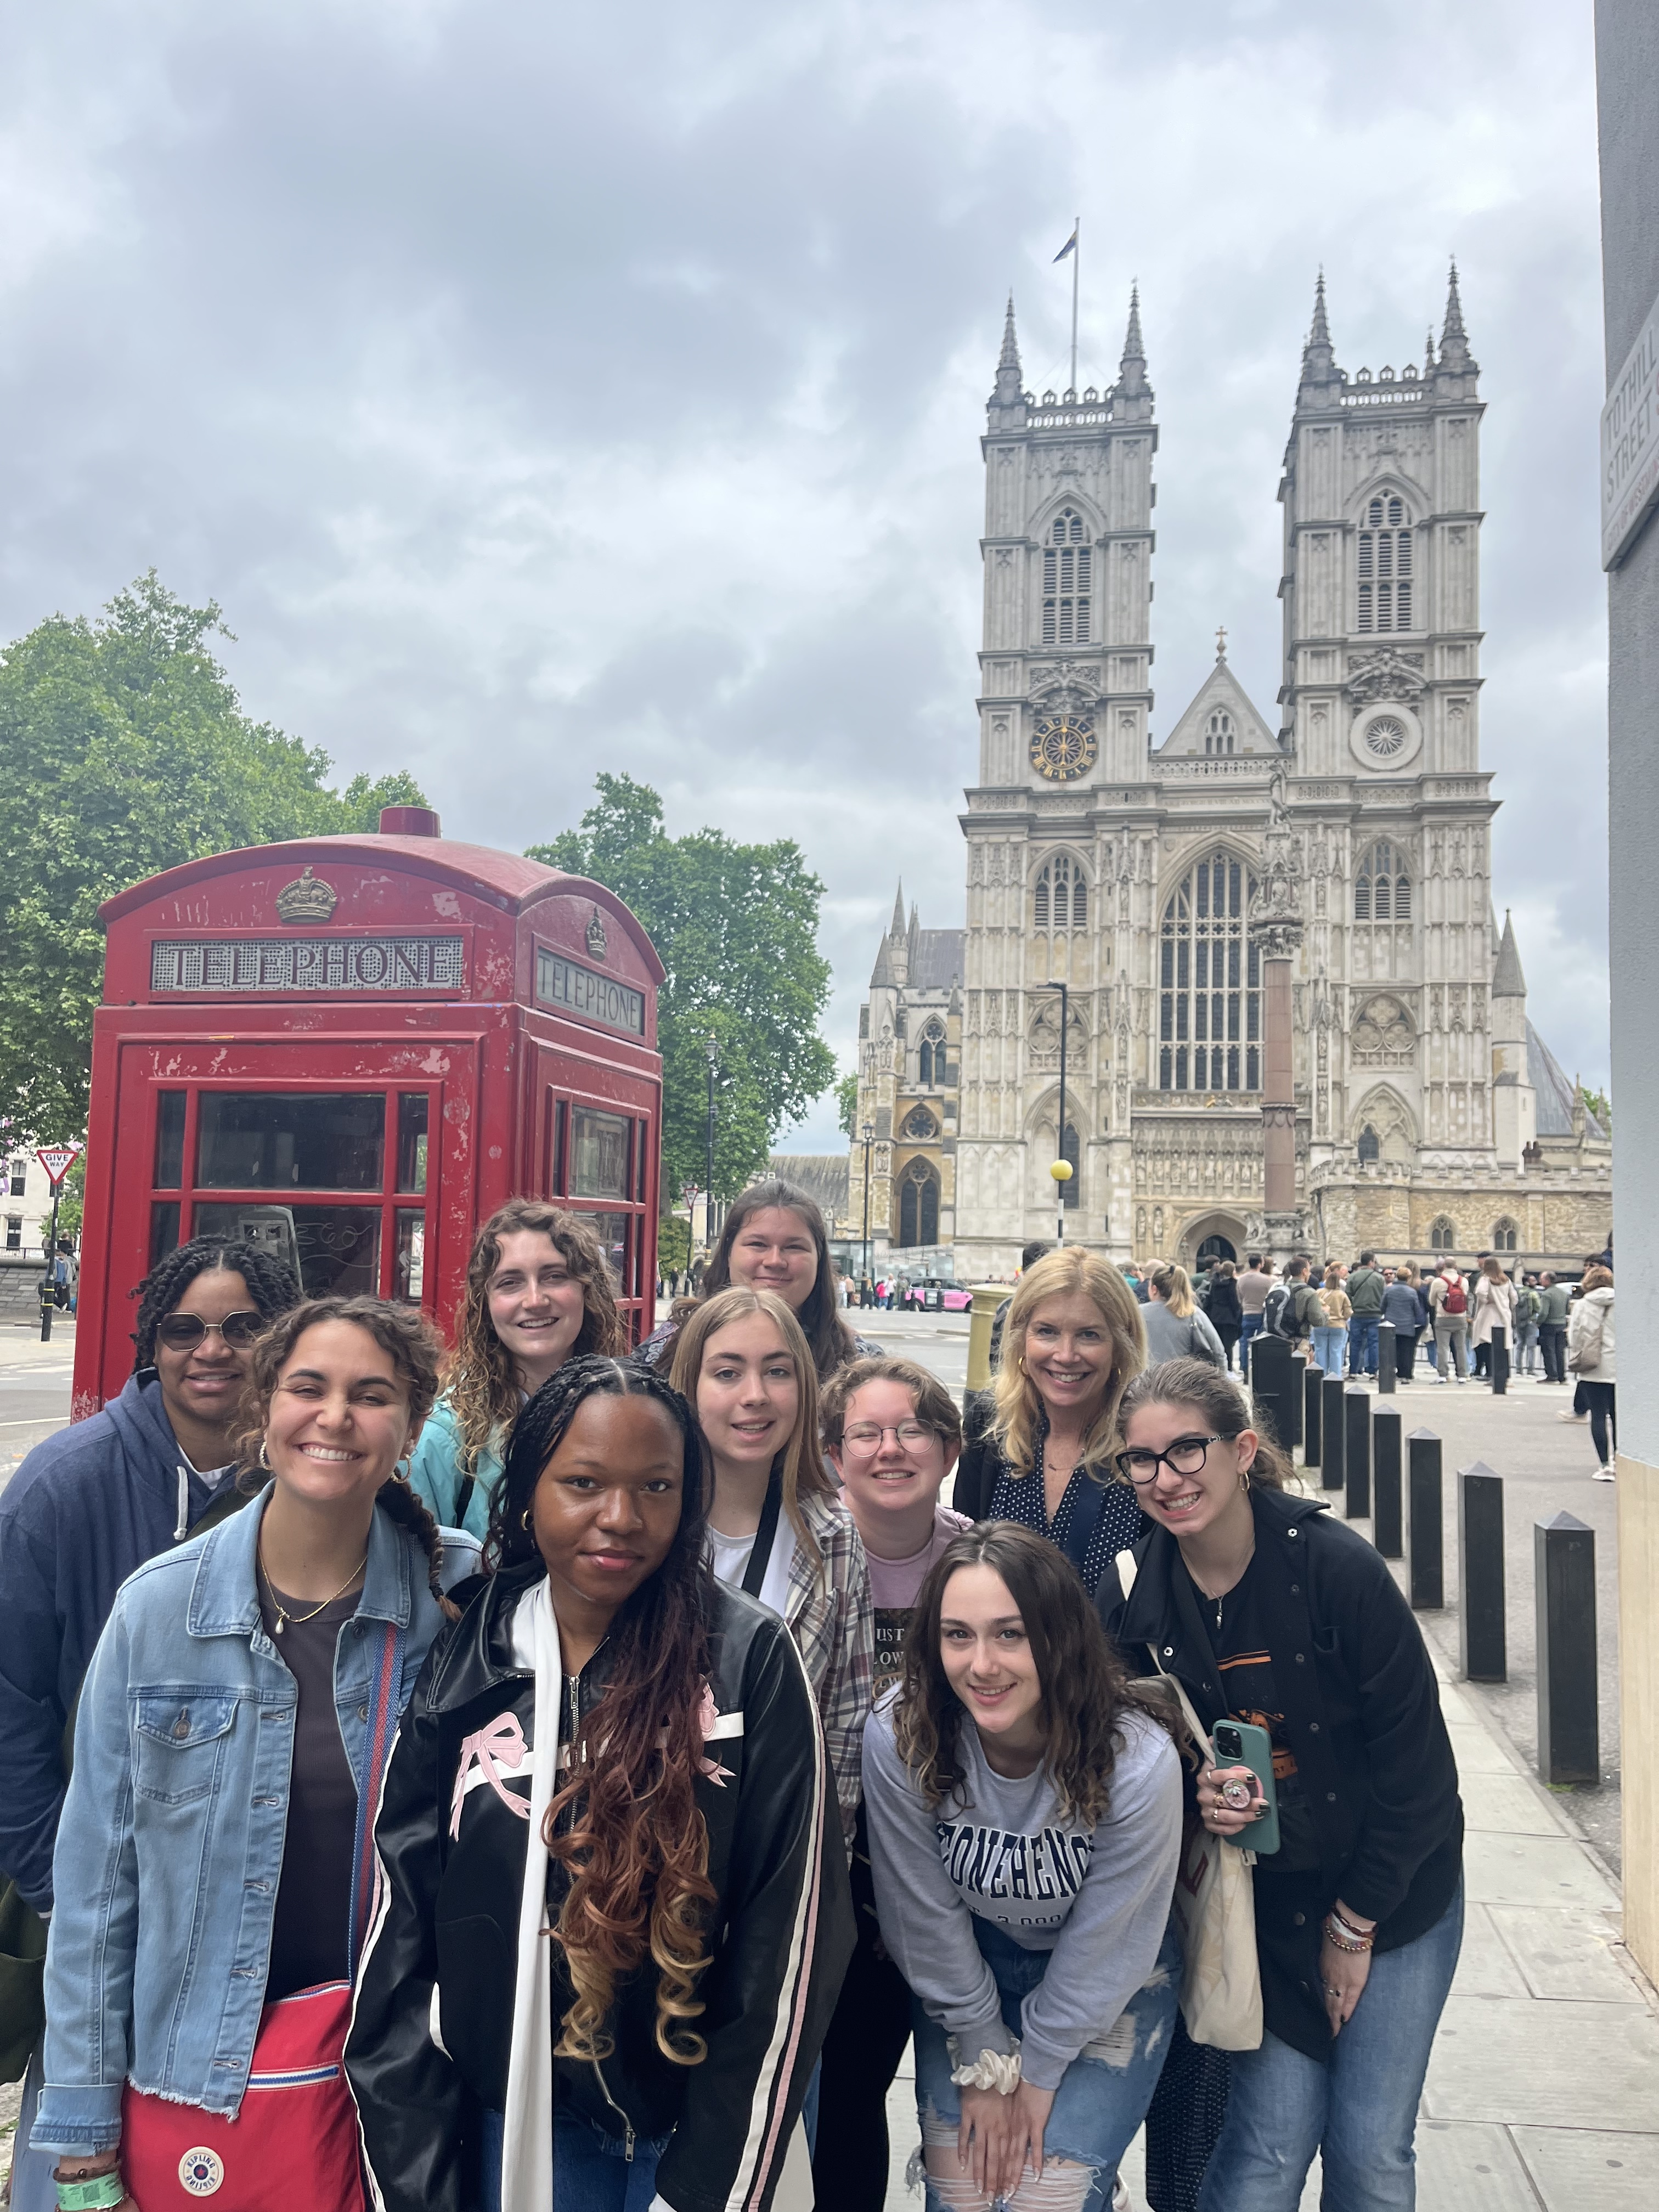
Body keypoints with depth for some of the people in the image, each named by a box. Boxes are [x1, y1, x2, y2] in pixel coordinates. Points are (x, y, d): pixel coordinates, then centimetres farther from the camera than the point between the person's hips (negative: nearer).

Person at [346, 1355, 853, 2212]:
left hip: (689, 2124, -2)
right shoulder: (462, 1666, -6)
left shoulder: (749, 1659, -15)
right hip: (508, 2119, 3)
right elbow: (400, 1930, -1)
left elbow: (786, 1939, -13)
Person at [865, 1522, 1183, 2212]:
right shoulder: (898, 1738, -27)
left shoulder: (1139, 1760, -30)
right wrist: (984, 2059, -5)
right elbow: (925, 1918, -13)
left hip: (1109, 1983, -1)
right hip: (966, 1970, 2)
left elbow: (1105, 1944, -16)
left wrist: (1037, 2069, -6)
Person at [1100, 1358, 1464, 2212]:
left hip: (1396, 1890, -1)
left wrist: (1356, 1920, -8)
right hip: (1262, 1899, 2)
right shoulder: (1130, 1601, -12)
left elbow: (1415, 1755, -15)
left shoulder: (1336, 1566, -23)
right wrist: (1195, 1795, -21)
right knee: (1272, 2140, -1)